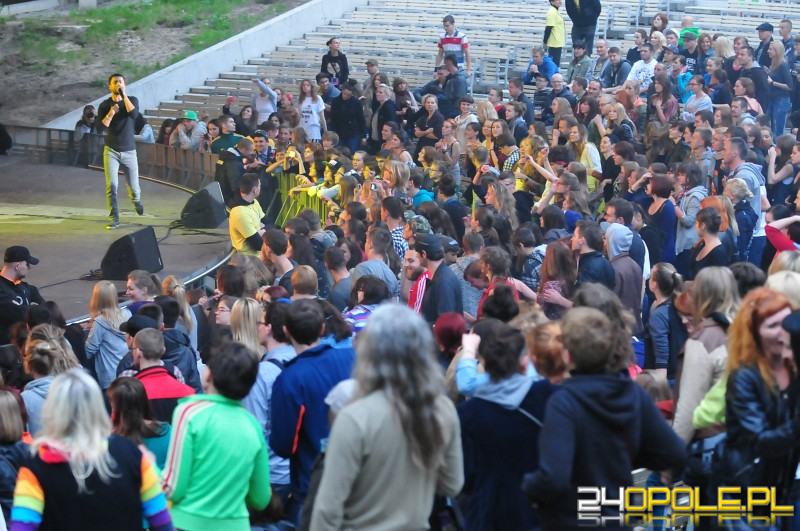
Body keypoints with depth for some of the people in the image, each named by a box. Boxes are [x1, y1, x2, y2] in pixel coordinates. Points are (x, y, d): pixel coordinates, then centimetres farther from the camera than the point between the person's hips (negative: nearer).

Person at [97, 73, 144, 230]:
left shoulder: (132, 100, 0)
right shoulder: (104, 105, 0)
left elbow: (134, 114, -22)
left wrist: (124, 95, -20)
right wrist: (110, 114, -25)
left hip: (129, 151, 0)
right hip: (111, 151, 0)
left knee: (134, 187, 7)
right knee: (111, 185, -15)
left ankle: (136, 200, 42)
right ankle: (114, 219, -10)